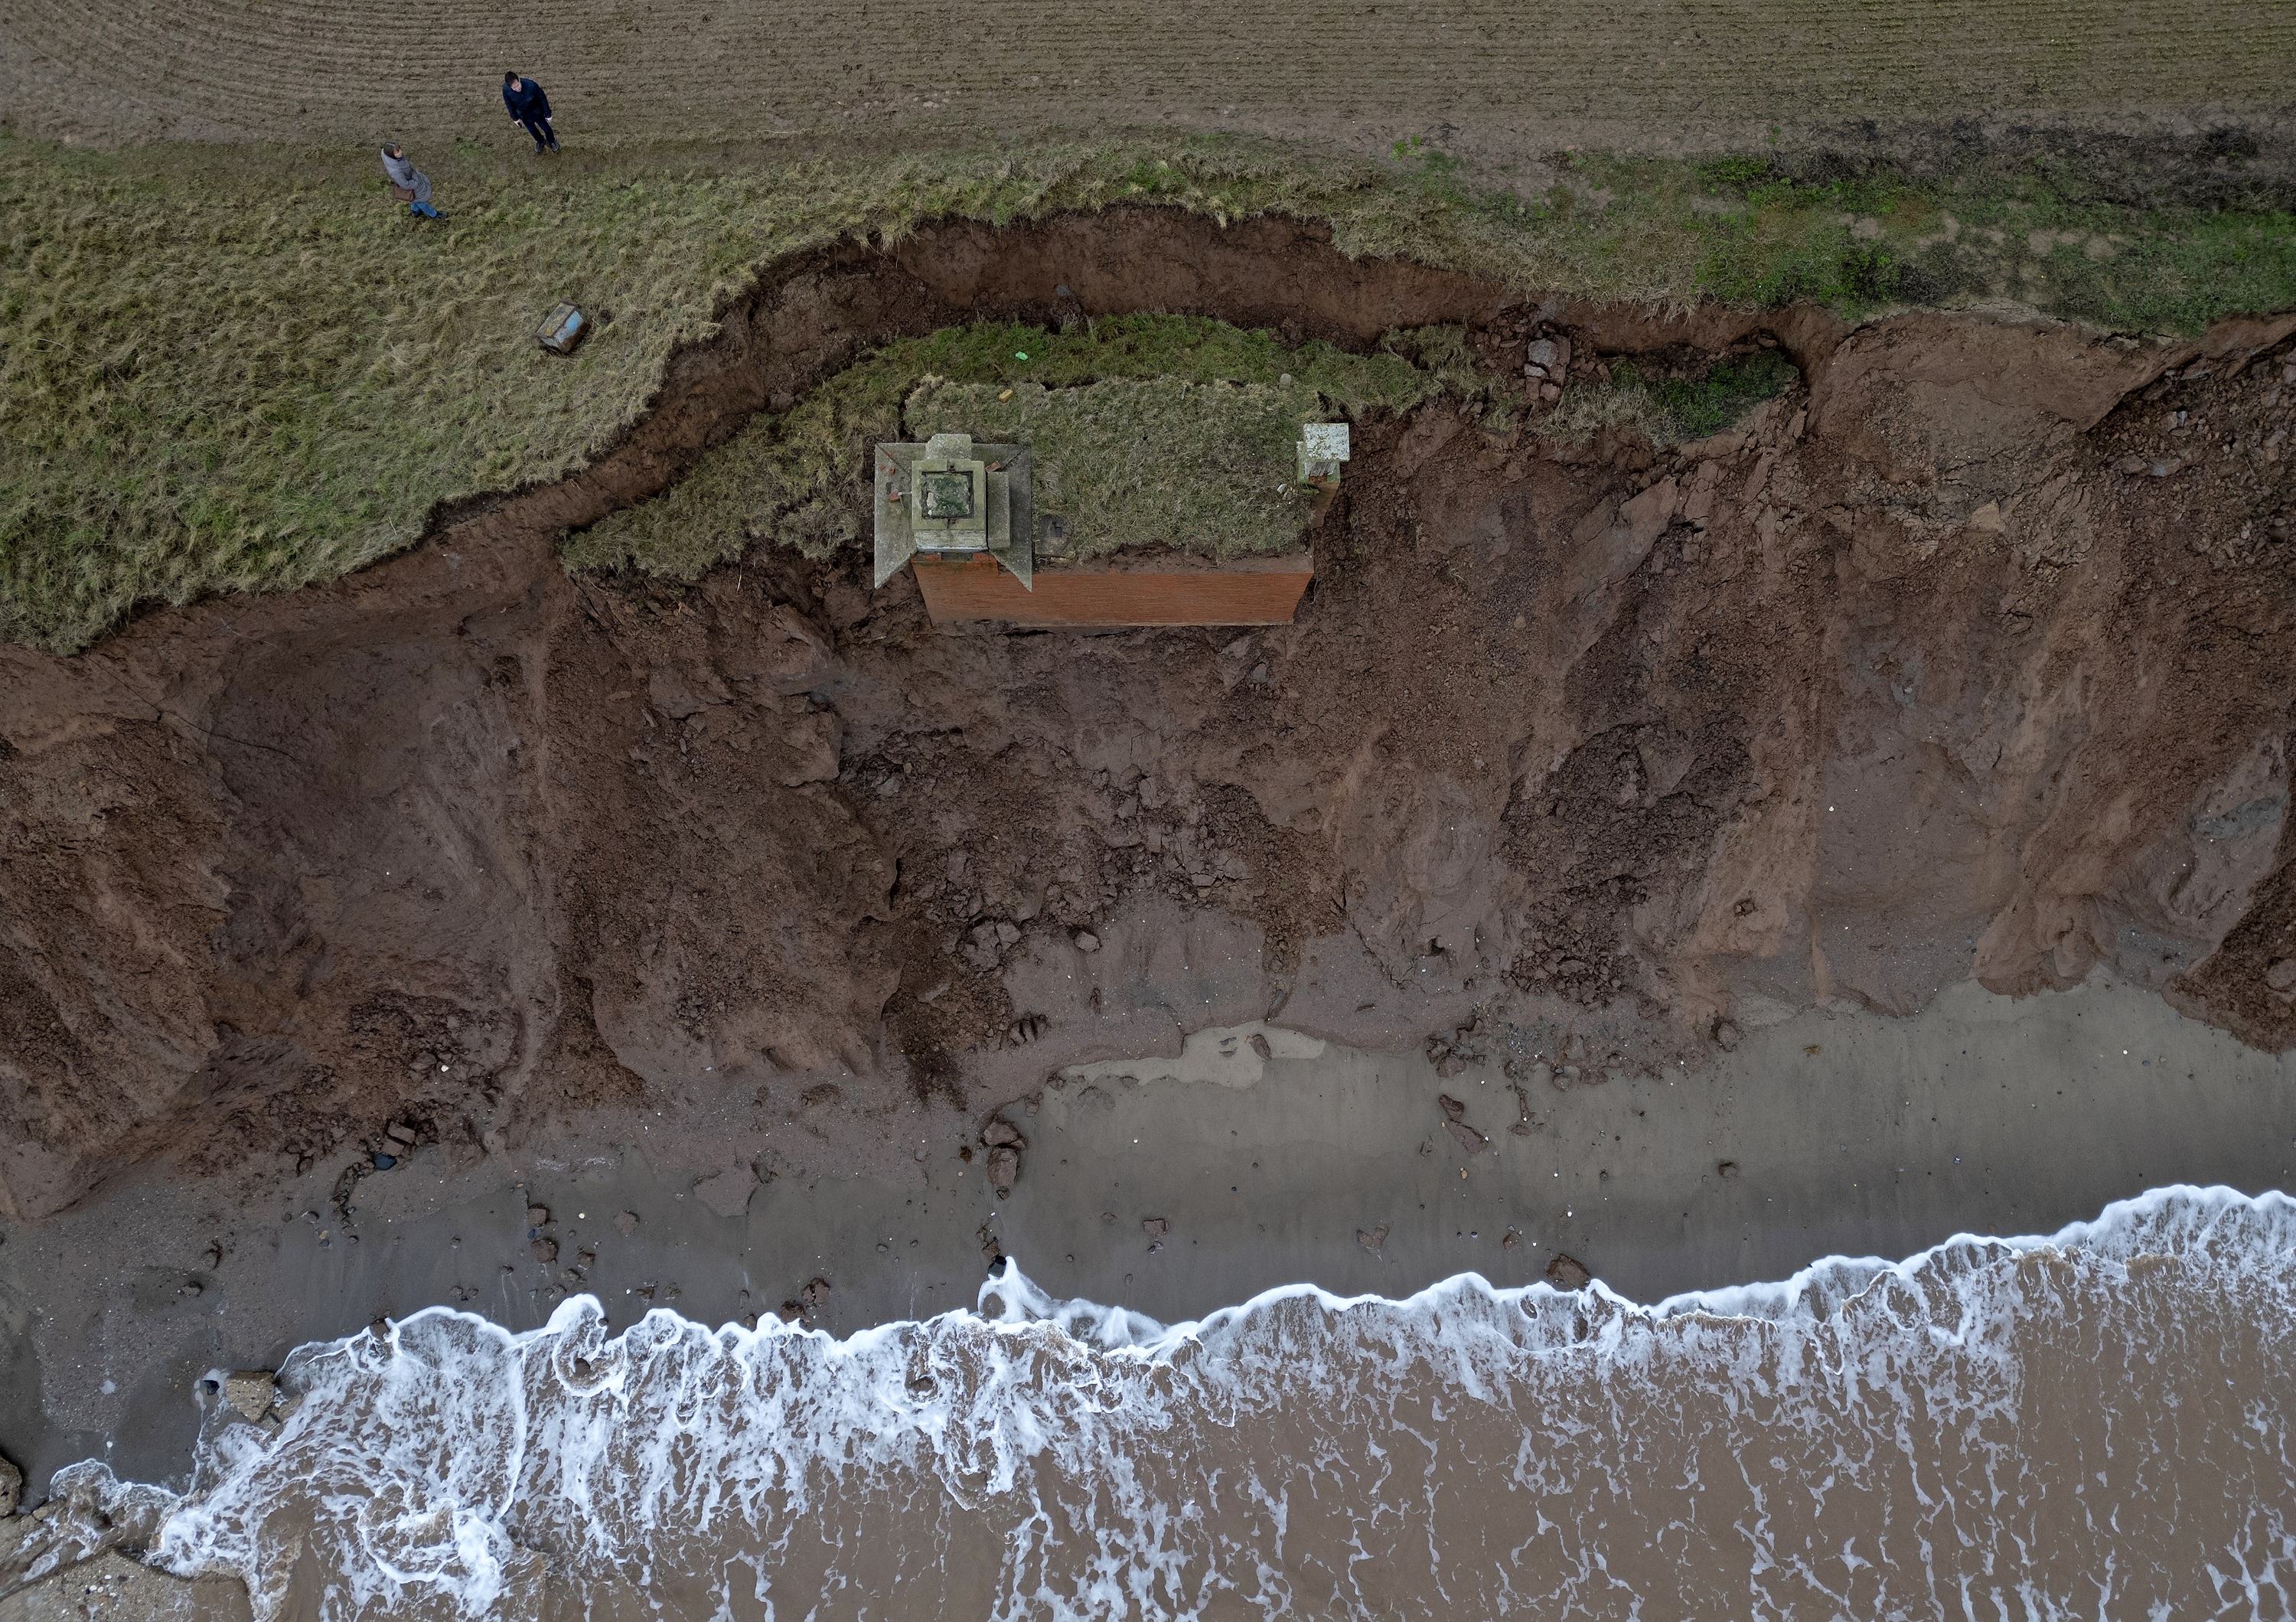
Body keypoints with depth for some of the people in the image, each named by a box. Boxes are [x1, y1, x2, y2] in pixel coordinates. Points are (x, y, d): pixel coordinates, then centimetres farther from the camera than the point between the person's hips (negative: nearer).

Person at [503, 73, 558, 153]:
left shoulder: (531, 85, -38)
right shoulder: (506, 89, -31)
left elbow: (542, 99, -20)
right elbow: (509, 104, -10)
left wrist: (548, 114, -10)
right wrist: (515, 118, 2)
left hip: (537, 112, -2)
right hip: (523, 115, 2)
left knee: (546, 128, 20)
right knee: (532, 130, 25)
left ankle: (552, 141, 53)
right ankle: (541, 142, 58)